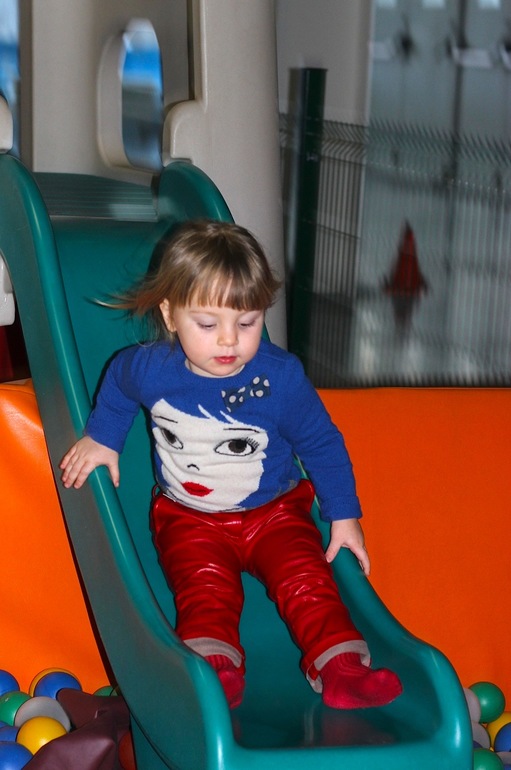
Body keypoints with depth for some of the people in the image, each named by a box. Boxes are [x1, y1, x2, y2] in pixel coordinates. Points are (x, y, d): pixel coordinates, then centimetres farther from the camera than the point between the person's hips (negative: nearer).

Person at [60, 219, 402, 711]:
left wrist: (344, 516, -1)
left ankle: (340, 666, -27)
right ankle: (213, 669, -38)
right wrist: (100, 438, 18)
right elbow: (116, 388, 16)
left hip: (274, 512, 0)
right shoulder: (149, 368, -12)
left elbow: (323, 445, -2)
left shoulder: (281, 376, -14)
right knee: (205, 590, -25)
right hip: (188, 520, 0)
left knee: (306, 579, -22)